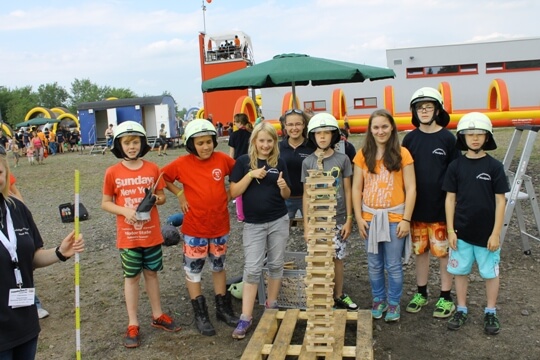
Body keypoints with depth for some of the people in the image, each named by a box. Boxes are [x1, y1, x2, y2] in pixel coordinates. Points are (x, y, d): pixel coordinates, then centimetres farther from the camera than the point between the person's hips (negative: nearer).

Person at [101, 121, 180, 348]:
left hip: (152, 233, 2)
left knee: (152, 273, 16)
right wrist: (125, 211, -18)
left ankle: (157, 316, 32)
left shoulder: (153, 169, -3)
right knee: (132, 277, 10)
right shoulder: (112, 172, -7)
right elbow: (105, 203, -1)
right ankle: (133, 325, 21)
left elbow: (162, 197, 6)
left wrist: (154, 199, -17)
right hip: (128, 235, -1)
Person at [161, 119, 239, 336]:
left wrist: (230, 193, 1)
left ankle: (223, 309, 32)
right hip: (195, 228, -2)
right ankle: (200, 315, 22)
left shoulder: (222, 159, -5)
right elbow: (162, 178, 2)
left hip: (220, 225, 2)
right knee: (193, 270, 7)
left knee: (219, 267, 17)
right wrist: (180, 194, -6)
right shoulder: (182, 164, -10)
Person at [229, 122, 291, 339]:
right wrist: (251, 175, -20)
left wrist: (283, 187, -16)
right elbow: (233, 192, -9)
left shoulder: (279, 163, 2)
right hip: (253, 223, -2)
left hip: (279, 221, 3)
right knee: (252, 269, -2)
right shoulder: (243, 162, -4)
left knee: (276, 264, 12)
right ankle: (245, 318, 5)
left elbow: (286, 196, 7)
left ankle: (271, 306, 30)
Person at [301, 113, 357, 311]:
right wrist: (306, 224, -2)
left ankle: (339, 296, 27)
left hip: (338, 219, 0)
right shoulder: (308, 162, -1)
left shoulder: (342, 159, -2)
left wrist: (349, 219, -1)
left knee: (337, 258, 10)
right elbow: (307, 195, 1)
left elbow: (347, 191, 2)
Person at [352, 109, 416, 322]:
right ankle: (378, 300, 31)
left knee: (394, 265, 7)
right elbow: (356, 188, 4)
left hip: (394, 217, -2)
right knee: (374, 264, 13)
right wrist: (358, 217, -1)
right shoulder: (363, 155, 3)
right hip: (370, 217, 2)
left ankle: (394, 303, 25)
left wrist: (406, 219, -8)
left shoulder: (402, 154, -4)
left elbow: (410, 189, -4)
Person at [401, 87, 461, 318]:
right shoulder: (410, 139, 3)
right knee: (420, 251, 13)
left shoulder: (447, 138, -4)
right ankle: (421, 293, 28)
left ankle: (446, 297, 21)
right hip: (416, 208, 3)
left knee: (443, 253, 7)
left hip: (441, 208, -3)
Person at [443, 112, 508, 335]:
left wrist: (496, 233, -9)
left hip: (487, 233, -1)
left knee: (490, 273, 12)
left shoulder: (494, 166, -7)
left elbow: (500, 201, -5)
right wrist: (450, 230, -3)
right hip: (462, 232, 1)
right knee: (460, 271, 12)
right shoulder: (456, 166, -2)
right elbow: (450, 199, 0)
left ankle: (491, 312, 31)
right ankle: (461, 310, 29)